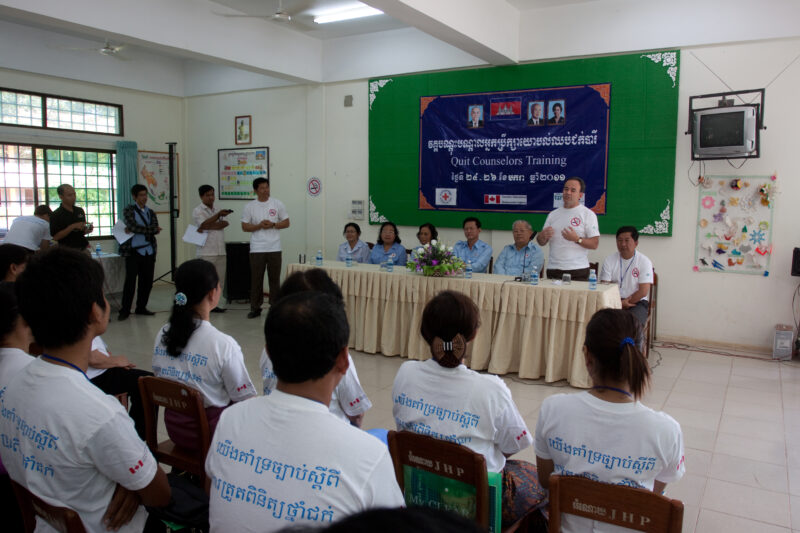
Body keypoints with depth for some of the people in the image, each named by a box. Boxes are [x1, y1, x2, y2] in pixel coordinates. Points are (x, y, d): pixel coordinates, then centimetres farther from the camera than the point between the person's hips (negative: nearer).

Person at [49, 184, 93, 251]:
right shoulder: (55, 215, -6)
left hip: (83, 249, 5)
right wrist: (72, 226, -19)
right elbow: (55, 237, -13)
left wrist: (87, 230, -2)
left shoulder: (80, 211, 11)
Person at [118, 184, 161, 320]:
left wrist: (135, 230, -12)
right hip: (134, 251, -4)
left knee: (147, 281, 6)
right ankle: (125, 310, 4)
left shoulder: (151, 212, 15)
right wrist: (152, 229, -9)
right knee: (130, 281, -5)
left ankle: (141, 307, 18)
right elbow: (133, 226, -14)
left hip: (149, 251, 5)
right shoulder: (128, 210, 3)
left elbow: (155, 229, -2)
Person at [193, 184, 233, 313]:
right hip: (206, 253, -5)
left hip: (221, 252, 5)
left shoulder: (217, 210, 19)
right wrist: (219, 215, -21)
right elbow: (205, 224, -14)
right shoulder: (197, 211, 3)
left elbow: (225, 224, 1)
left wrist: (207, 227, -10)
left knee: (219, 282, 5)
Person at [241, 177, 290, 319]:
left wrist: (273, 225, -11)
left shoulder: (277, 204, 5)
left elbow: (286, 223, 6)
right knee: (256, 279, 3)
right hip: (257, 249, 0)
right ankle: (255, 307, 12)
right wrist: (259, 226, -13)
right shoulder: (250, 207, 4)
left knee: (274, 278, 5)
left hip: (274, 248, 0)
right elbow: (244, 227, 3)